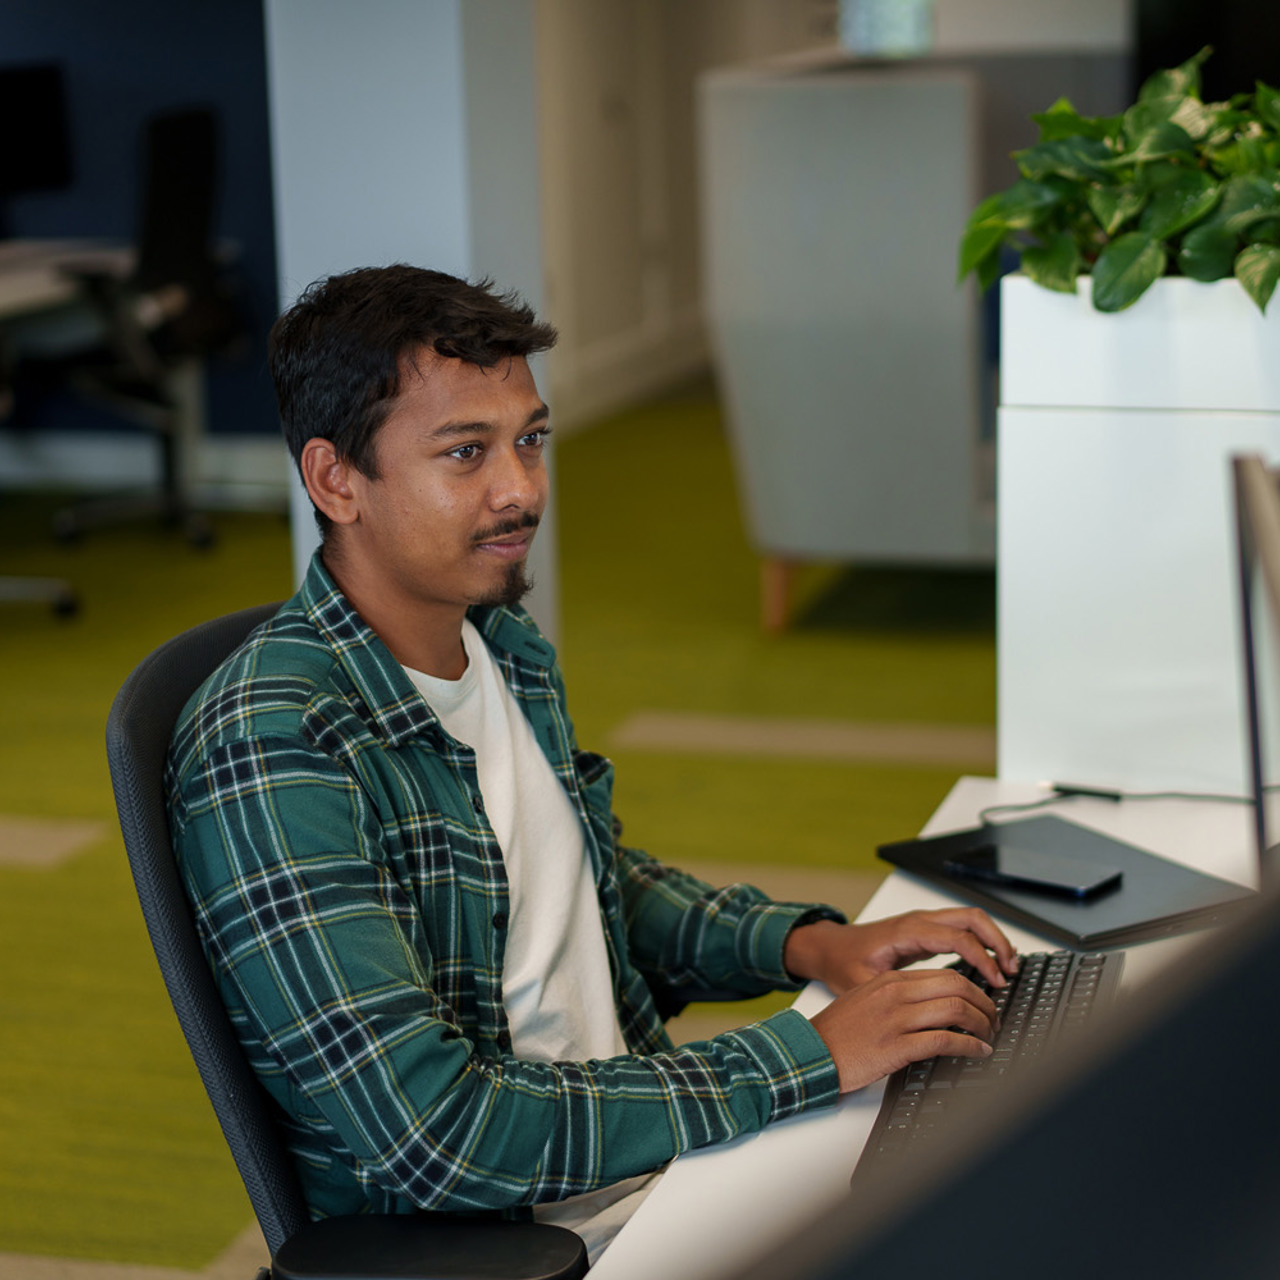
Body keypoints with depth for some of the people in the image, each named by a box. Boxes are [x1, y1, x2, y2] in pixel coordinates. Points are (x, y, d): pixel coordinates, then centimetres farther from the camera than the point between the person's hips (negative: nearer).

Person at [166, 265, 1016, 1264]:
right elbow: (433, 1135, -26)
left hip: (644, 1144, 8)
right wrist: (808, 1059, -23)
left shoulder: (509, 648, 6)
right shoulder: (269, 753, -21)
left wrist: (806, 941, 5)